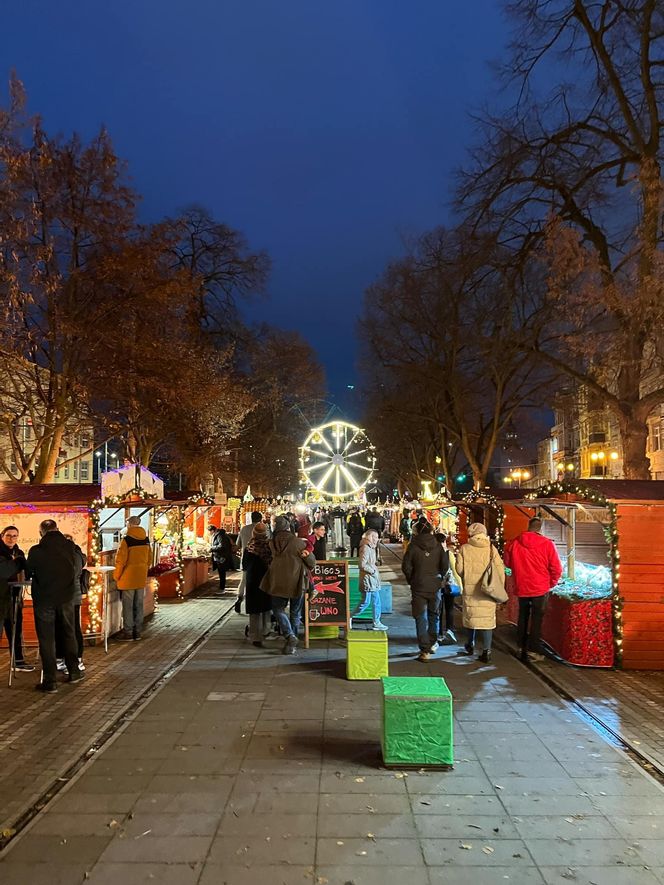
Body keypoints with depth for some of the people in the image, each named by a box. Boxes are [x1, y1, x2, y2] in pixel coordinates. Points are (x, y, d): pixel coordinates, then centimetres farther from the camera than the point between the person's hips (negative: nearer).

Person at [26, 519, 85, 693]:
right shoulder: (71, 547, -6)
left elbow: (27, 574, 1)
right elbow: (81, 564, 11)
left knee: (46, 639, 6)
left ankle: (50, 681, 7)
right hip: (66, 597, 3)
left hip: (44, 599, -3)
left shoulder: (36, 551, -14)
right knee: (69, 634, 19)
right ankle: (74, 671, 28)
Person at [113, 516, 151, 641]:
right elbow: (148, 559, 12)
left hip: (128, 578, -6)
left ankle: (128, 632, 6)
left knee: (128, 606, 2)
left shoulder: (127, 540, -15)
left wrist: (116, 576, -2)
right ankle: (137, 631, 17)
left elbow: (121, 560, -14)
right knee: (138, 605, 12)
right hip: (141, 578, 6)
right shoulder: (146, 540, 5)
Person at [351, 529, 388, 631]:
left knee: (376, 602, 11)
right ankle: (350, 618, 12)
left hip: (373, 580, 10)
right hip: (367, 580, -10)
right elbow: (362, 565, -24)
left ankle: (376, 623, 17)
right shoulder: (365, 548, -18)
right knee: (365, 602, -2)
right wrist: (373, 571, -17)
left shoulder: (371, 548, 14)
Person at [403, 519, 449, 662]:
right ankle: (432, 644, 33)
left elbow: (406, 567, -10)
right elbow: (445, 565, -5)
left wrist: (411, 580, 5)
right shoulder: (438, 546, -2)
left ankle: (424, 650, -1)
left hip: (418, 587, -2)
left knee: (421, 618, 3)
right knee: (433, 615, 21)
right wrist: (439, 578, 11)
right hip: (435, 586, 2)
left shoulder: (413, 546, -7)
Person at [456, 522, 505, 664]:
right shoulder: (491, 548, -4)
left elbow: (459, 569, -5)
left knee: (471, 615, 17)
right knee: (487, 618, 4)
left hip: (470, 589, 0)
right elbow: (500, 569, -4)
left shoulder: (464, 549, -6)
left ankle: (470, 645, 32)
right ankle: (486, 651, 0)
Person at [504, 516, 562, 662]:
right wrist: (551, 583, 5)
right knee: (536, 618, 7)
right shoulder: (547, 544, -14)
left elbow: (508, 563, 8)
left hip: (521, 588, 3)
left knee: (523, 617, 18)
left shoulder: (514, 543, -7)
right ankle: (533, 650, 8)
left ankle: (521, 647, 25)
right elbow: (556, 569, -11)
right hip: (540, 588, -3)